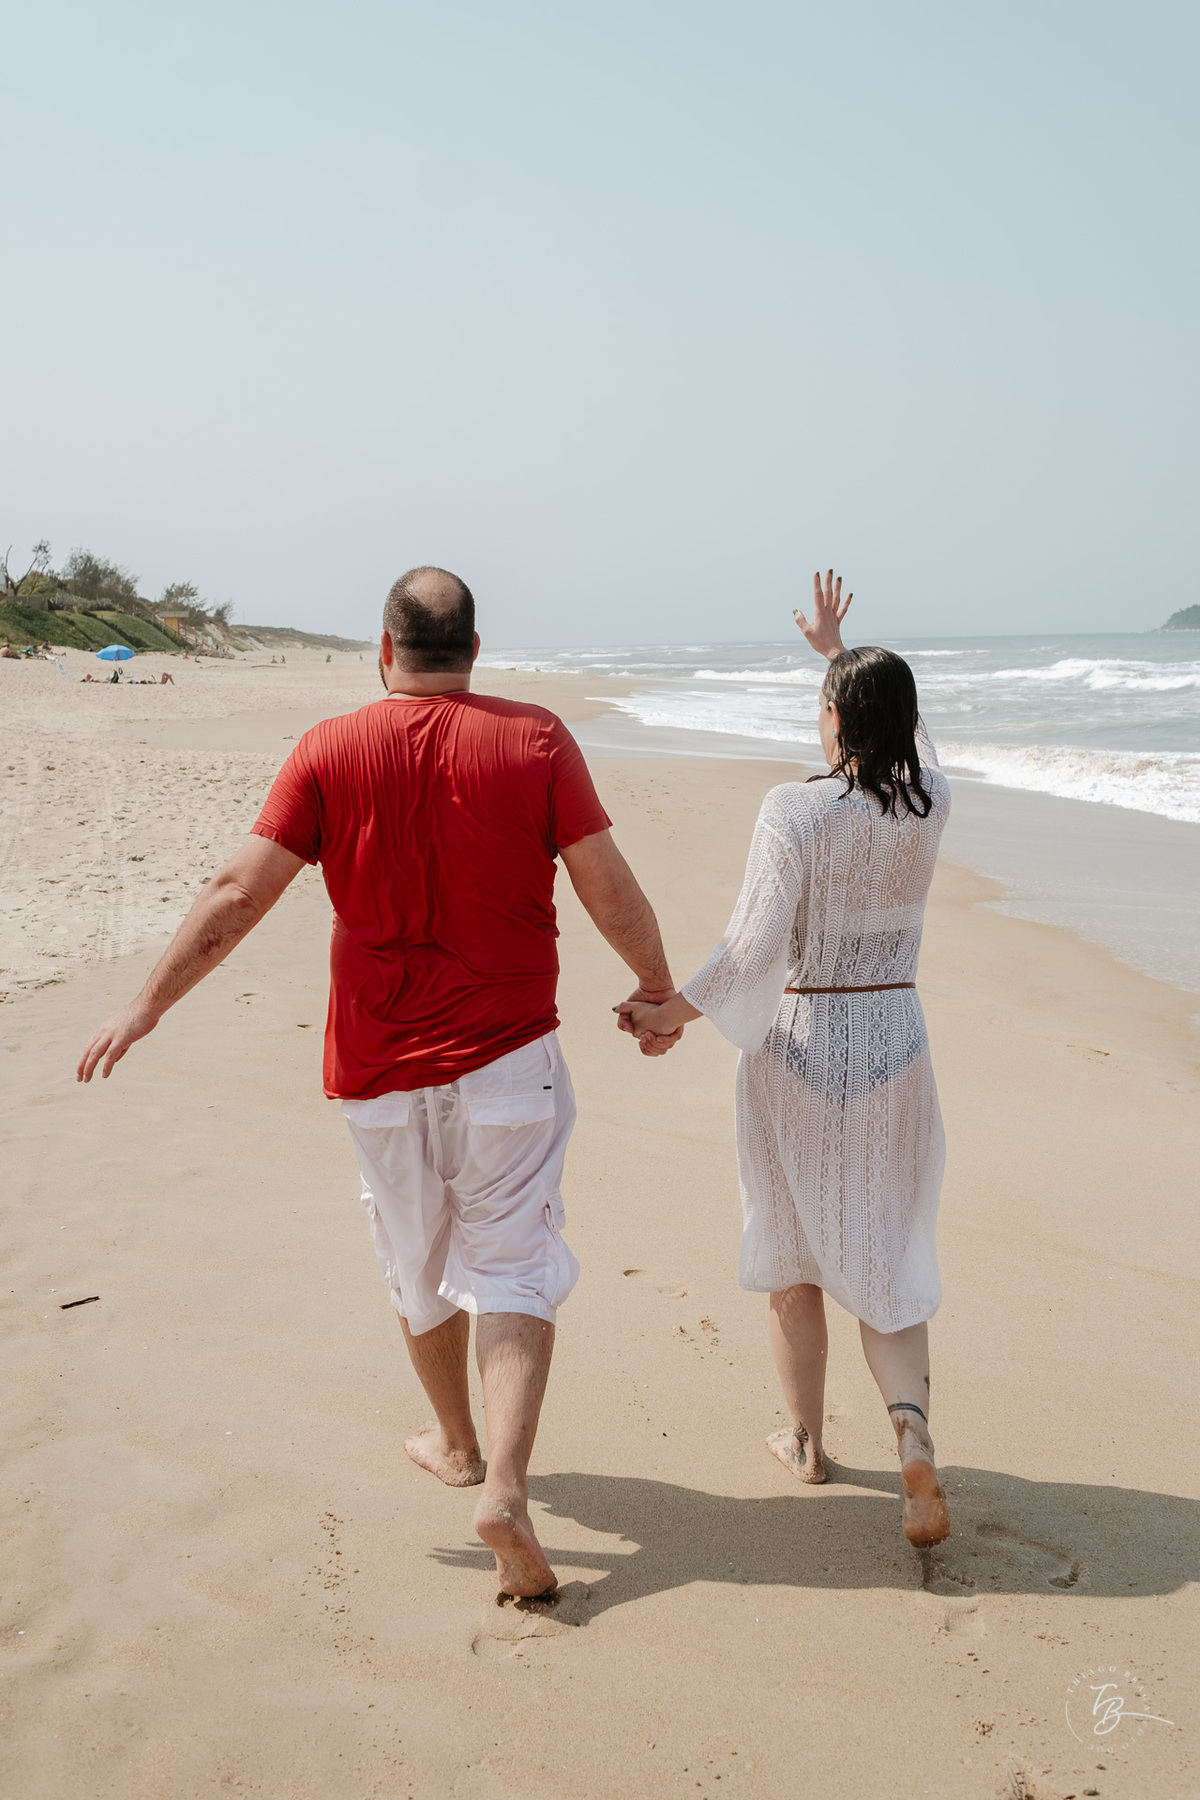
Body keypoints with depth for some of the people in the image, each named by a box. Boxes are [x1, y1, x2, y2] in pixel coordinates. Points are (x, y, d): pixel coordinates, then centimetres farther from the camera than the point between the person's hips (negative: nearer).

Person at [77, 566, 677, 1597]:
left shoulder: (331, 751, -5)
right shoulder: (536, 740, -6)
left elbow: (238, 895, -7)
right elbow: (611, 892, -6)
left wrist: (148, 1005, 3)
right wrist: (657, 983, 11)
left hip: (382, 1067, 1)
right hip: (507, 1055, -1)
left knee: (421, 1265, 20)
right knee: (512, 1268, 4)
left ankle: (457, 1446, 38)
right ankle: (505, 1486, -11)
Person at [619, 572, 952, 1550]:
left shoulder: (794, 809, -17)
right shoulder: (930, 806, -4)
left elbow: (755, 946, -22)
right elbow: (899, 730, 19)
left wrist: (674, 1011, -10)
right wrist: (837, 648, 30)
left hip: (798, 1049, -3)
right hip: (895, 1045, 3)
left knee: (790, 1248, 16)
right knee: (885, 1256, 11)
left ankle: (806, 1439, 29)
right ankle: (913, 1433, -10)